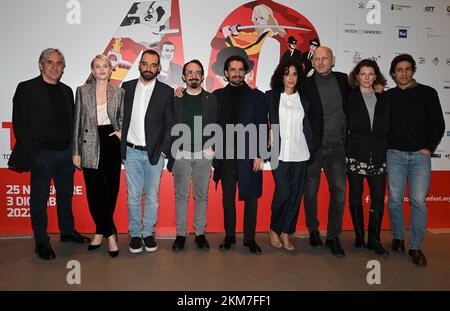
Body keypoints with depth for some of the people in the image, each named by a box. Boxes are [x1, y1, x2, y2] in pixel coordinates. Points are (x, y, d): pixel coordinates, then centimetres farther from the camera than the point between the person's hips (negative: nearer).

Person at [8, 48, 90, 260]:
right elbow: (19, 123, -7)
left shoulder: (67, 90, 12)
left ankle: (67, 231, 31)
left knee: (66, 195, 15)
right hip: (41, 154, -5)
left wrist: (73, 148, 5)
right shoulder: (27, 88, -3)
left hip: (66, 153, 5)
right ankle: (41, 242, 17)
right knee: (40, 199, 6)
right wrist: (31, 151, -12)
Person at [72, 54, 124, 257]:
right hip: (90, 146, 0)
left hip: (111, 143, 0)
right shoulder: (82, 91, 5)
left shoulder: (119, 92, 6)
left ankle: (101, 231, 20)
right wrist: (76, 151, 1)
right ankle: (109, 234, 15)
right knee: (94, 192, 1)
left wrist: (121, 132, -5)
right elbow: (77, 122, 4)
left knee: (111, 190, 3)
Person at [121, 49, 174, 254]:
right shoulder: (127, 87, 6)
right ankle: (135, 234, 21)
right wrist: (121, 147, 3)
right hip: (131, 152, 1)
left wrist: (164, 150, -6)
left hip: (155, 153, -1)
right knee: (133, 197, 7)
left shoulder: (166, 91, 0)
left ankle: (148, 233, 23)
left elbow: (170, 125, 1)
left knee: (152, 196, 8)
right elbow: (121, 118, 10)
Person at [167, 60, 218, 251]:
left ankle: (200, 233, 17)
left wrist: (212, 147, -9)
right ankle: (181, 234, 14)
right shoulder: (175, 99, 5)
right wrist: (171, 154, -4)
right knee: (181, 196, 4)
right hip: (181, 154, 0)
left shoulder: (211, 99, 7)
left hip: (203, 155, 0)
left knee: (201, 196, 7)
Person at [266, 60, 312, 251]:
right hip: (279, 153, -3)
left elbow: (307, 127, 13)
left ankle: (286, 233, 18)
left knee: (296, 194, 4)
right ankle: (274, 230, 15)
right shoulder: (271, 97, 5)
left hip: (300, 154, 3)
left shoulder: (304, 99, 12)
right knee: (283, 193, -8)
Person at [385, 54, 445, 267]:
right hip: (395, 154, 1)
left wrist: (429, 148, -3)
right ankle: (398, 237, 21)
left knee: (418, 201, -5)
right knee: (395, 199, 3)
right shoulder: (388, 96, 10)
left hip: (420, 154, -1)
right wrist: (386, 146, 2)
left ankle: (416, 246, 5)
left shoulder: (427, 93, 6)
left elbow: (438, 124, 5)